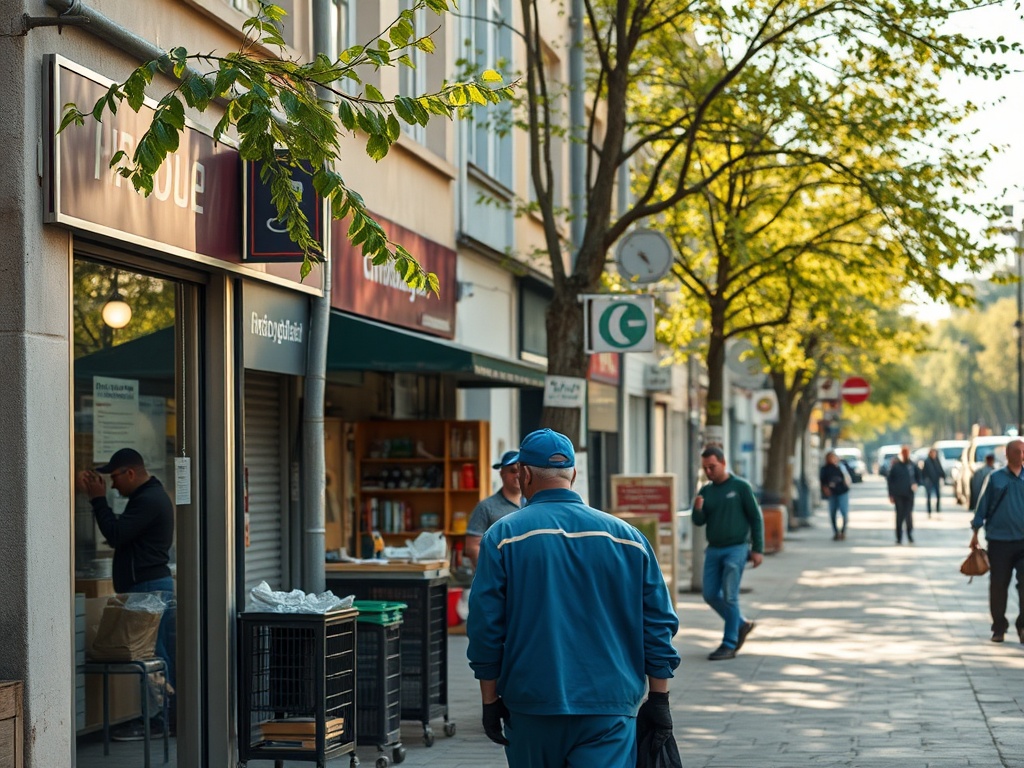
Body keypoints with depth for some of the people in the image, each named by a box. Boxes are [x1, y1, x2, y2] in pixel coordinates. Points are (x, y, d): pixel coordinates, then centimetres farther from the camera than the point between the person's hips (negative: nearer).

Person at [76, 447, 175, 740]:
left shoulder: (148, 501, -15)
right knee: (164, 654, 11)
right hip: (157, 584, 11)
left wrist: (98, 498, -10)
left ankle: (152, 721, -7)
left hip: (147, 587, -11)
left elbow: (115, 535, -19)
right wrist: (97, 497, 11)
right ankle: (168, 715, 14)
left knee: (151, 655, -8)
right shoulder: (152, 496, 20)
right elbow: (120, 533, 19)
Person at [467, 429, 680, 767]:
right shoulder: (628, 536, 5)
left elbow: (485, 628, -3)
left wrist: (490, 701, 5)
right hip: (610, 713, 0)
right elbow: (658, 626, 6)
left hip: (531, 706, 0)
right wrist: (658, 699, 11)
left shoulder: (503, 536, -1)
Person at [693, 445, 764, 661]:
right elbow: (699, 522, 2)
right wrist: (697, 509, -21)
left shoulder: (740, 487, -5)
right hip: (713, 550, 6)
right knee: (711, 595, 6)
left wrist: (758, 549, -8)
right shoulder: (705, 491, 8)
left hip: (736, 549, -6)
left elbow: (756, 518, -4)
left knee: (729, 596, -8)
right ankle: (741, 625, 25)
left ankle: (729, 645, -2)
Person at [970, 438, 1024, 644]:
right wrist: (975, 532, 2)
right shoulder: (995, 478, 2)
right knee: (998, 585, 4)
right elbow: (982, 506, 5)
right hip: (999, 540, -1)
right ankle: (999, 628, 16)